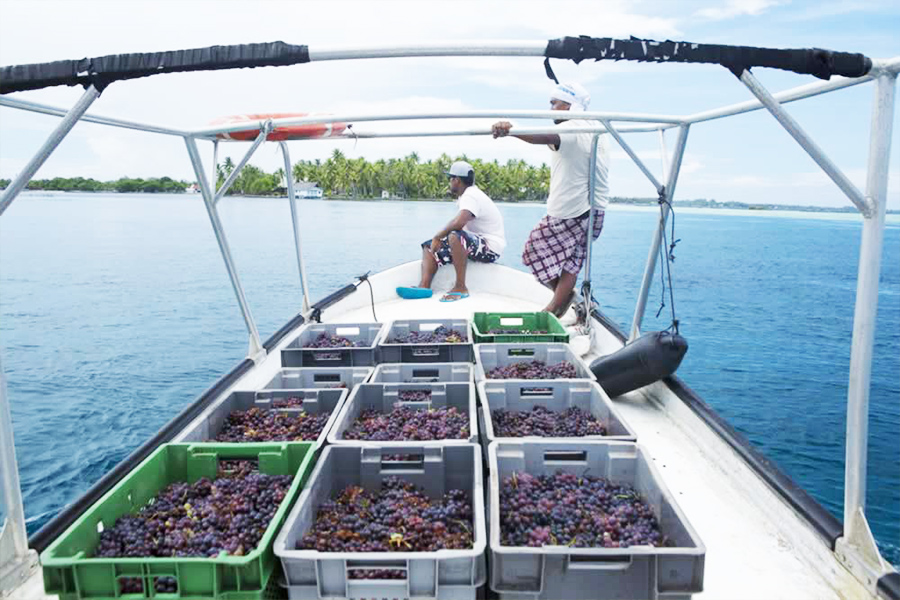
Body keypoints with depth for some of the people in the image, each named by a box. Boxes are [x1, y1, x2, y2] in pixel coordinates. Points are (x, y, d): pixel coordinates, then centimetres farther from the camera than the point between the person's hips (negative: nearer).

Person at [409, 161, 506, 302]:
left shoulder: (471, 196, -19)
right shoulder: (467, 194, 13)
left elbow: (458, 223, -36)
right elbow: (458, 224, 16)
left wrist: (438, 236, -20)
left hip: (490, 248, -11)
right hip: (477, 243, 11)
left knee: (455, 236, -39)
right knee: (429, 246, 4)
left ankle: (460, 287, -28)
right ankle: (424, 286, -18)